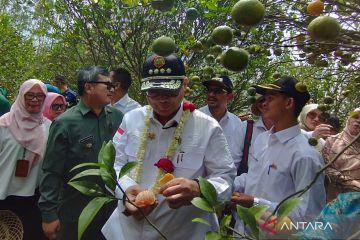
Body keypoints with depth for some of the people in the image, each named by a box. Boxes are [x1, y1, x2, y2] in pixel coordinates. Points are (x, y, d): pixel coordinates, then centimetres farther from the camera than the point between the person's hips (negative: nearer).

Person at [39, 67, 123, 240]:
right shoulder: (65, 123, -12)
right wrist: (49, 214, -12)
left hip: (113, 208, 4)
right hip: (76, 215, -3)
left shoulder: (117, 117, -1)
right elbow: (52, 172, -11)